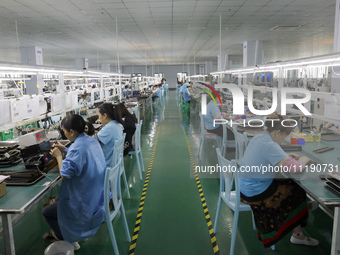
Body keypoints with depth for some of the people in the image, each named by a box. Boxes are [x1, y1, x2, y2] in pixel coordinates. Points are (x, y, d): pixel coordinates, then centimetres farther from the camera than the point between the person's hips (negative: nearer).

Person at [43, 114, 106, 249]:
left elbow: (64, 176, -24)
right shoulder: (92, 140, 1)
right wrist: (66, 150, 12)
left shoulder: (77, 147, -27)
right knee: (58, 200, 28)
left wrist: (59, 156, -11)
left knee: (47, 212, 8)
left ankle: (69, 240, 15)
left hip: (86, 203, -9)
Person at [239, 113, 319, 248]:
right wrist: (303, 160, -6)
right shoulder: (269, 145, -26)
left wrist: (287, 156, 10)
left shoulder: (258, 138, 3)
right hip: (256, 194, -8)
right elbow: (293, 168, -28)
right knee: (296, 191, 13)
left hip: (246, 186, 8)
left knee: (290, 185, 16)